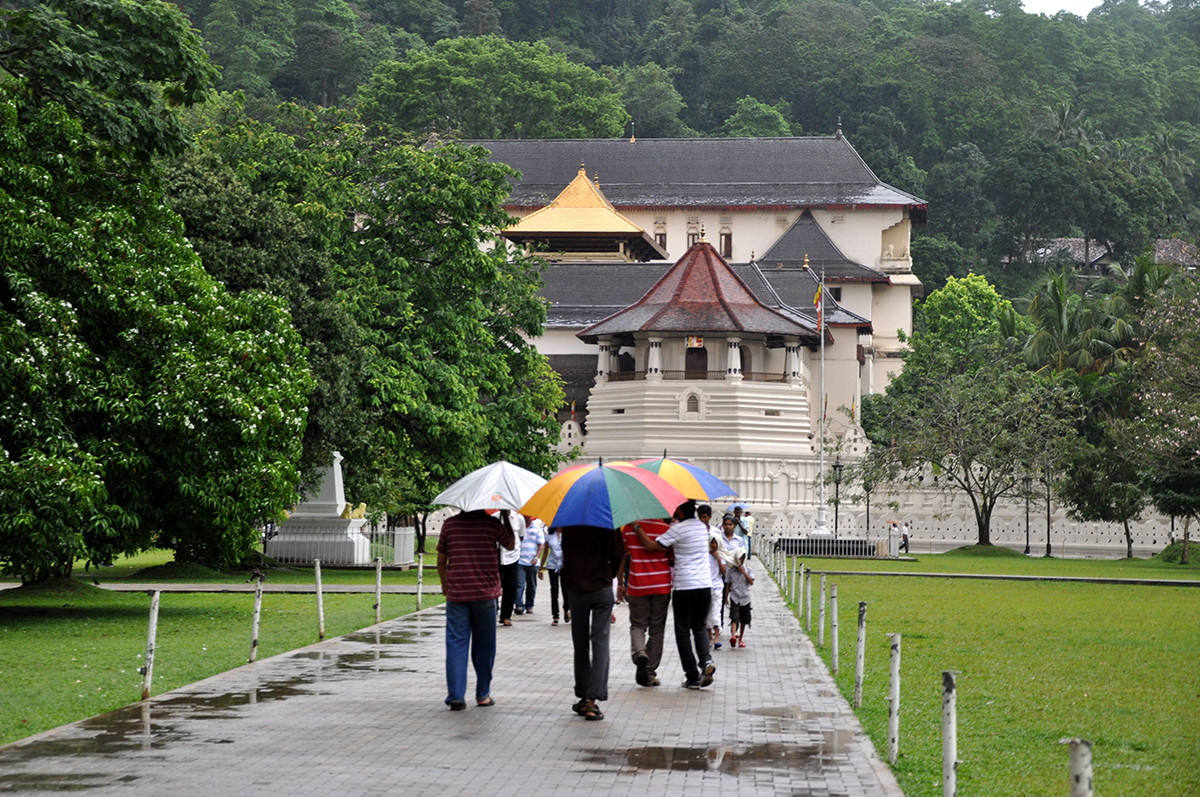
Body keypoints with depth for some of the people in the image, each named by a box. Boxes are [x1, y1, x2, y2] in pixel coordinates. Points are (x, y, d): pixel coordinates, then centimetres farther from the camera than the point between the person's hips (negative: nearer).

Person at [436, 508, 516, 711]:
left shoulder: (450, 524, 1)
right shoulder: (492, 524, -4)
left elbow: (441, 560, 9)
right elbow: (510, 545, 14)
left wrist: (445, 583, 26)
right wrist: (506, 517, 23)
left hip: (456, 594, 1)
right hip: (485, 593, -1)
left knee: (456, 644, 3)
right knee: (484, 645, 11)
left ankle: (455, 696, -4)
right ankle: (483, 694, 17)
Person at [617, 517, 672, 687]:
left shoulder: (628, 528, -2)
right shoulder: (666, 529, -5)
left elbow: (621, 557, 3)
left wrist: (620, 584, 13)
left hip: (637, 587, 0)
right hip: (661, 586, 0)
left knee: (637, 625, 14)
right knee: (657, 630, 9)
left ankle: (639, 653, -16)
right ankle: (650, 673, 10)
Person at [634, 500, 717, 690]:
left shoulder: (678, 530, -12)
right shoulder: (702, 527, 9)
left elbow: (652, 546, -14)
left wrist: (637, 527, -5)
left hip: (684, 587, -6)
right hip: (705, 585, 6)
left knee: (683, 631, 4)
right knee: (700, 627, 17)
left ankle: (692, 677, 2)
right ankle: (705, 659, -10)